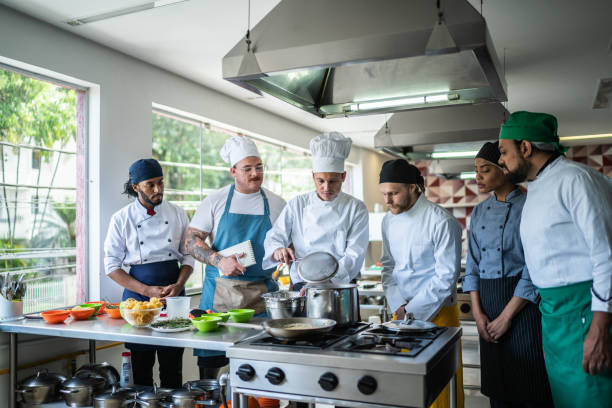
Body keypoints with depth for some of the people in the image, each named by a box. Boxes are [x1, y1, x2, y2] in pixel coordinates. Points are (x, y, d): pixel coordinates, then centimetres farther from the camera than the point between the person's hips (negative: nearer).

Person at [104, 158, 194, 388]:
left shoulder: (177, 214, 5)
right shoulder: (122, 219, 0)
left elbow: (188, 257, 8)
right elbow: (112, 266, -1)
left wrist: (178, 286, -10)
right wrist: (147, 290, -12)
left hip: (174, 294, 2)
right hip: (138, 295, -1)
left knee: (172, 366, 5)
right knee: (141, 365, 4)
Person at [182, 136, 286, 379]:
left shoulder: (276, 204, 7)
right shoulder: (215, 201, 3)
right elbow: (191, 241, 0)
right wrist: (219, 261, -14)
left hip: (262, 294, 1)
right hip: (219, 292, 0)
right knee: (210, 360, 2)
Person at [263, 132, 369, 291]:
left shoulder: (356, 208, 5)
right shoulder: (297, 204, 11)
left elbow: (355, 254, -3)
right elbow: (274, 236, 8)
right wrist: (278, 250, -16)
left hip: (340, 284, 0)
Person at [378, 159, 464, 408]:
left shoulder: (441, 222, -15)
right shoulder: (389, 221, 5)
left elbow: (446, 277, -15)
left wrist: (412, 310, -14)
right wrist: (398, 307, -3)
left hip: (436, 313, -5)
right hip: (402, 312, 5)